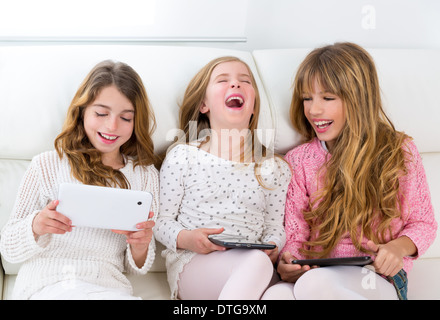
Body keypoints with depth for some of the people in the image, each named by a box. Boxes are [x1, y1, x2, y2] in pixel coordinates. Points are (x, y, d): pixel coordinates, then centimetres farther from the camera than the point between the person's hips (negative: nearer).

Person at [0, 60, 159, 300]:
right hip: (44, 285, -3)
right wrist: (36, 226, -15)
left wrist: (140, 247, -9)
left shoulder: (145, 176, 14)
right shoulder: (47, 165, 7)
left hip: (108, 287, 3)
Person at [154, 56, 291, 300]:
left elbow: (275, 227, 15)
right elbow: (161, 221, 7)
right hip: (191, 265, -3)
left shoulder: (274, 168, 12)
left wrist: (272, 247, -8)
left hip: (248, 264, 3)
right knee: (257, 262, -34)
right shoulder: (182, 158, 5)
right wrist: (184, 238, -14)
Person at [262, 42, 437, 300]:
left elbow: (423, 223, 9)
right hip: (315, 272, 2)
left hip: (379, 279, -2)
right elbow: (295, 233, 8)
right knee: (276, 294, -35)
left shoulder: (400, 152, 3)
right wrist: (289, 260, -15)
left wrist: (398, 248, -13)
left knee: (314, 284, -37)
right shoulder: (299, 160, 9)